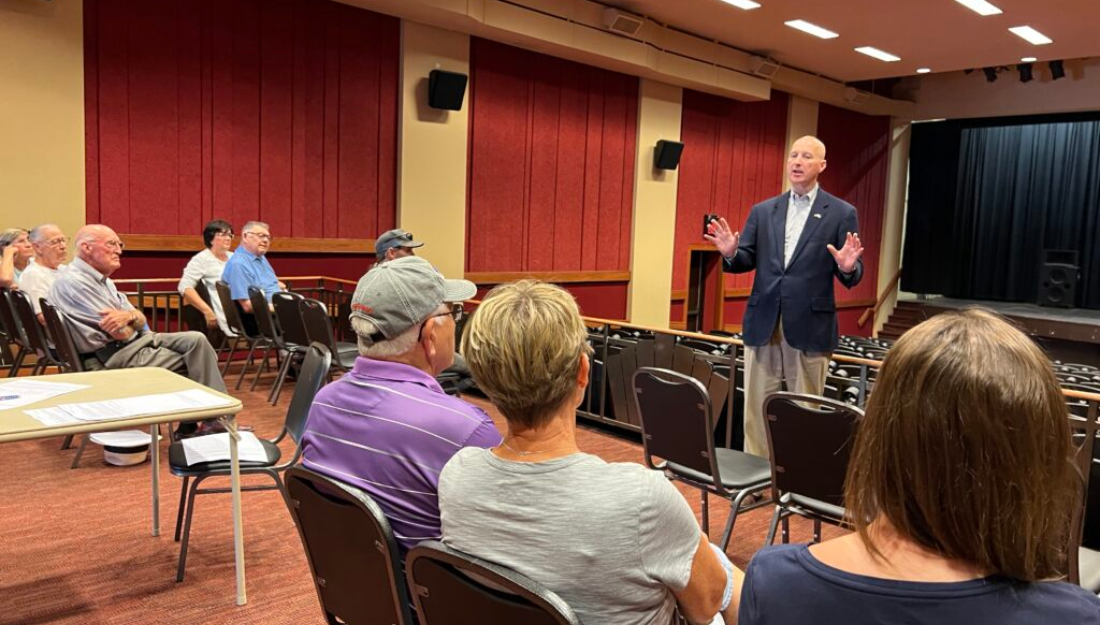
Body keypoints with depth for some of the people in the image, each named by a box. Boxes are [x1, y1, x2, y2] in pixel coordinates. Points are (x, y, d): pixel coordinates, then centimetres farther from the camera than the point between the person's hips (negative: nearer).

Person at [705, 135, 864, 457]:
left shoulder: (842, 213, 1)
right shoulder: (762, 211, 10)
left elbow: (853, 277, -1)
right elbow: (747, 262, 8)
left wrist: (847, 267, -23)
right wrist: (731, 252, -13)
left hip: (809, 327, -3)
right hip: (762, 325, 3)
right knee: (756, 410, 10)